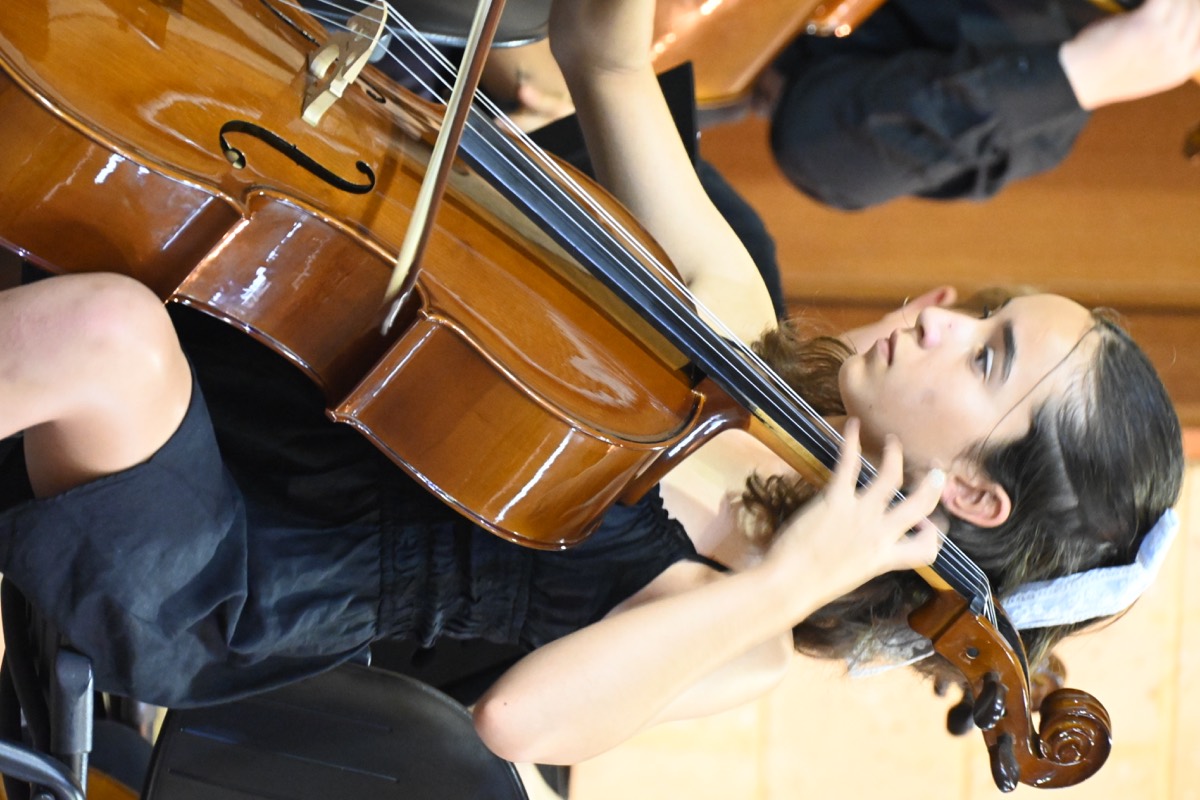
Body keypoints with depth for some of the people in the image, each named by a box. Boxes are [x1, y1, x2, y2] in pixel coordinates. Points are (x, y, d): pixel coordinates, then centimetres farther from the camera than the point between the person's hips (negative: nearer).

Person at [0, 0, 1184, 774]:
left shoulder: (744, 640, -12)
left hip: (196, 596, -7)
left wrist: (780, 584, -28)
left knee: (104, 335, -39)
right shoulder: (728, 323, 5)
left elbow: (522, 719, -29)